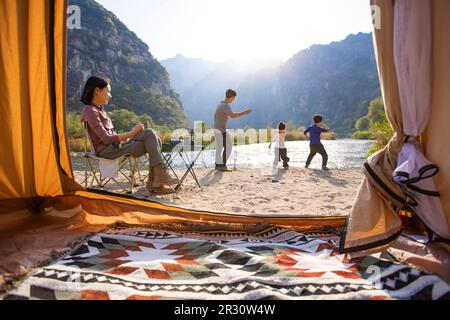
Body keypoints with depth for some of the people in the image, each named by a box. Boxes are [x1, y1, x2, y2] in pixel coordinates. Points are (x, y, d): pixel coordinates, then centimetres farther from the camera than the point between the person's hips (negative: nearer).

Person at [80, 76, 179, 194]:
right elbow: (106, 139, -18)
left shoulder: (99, 109, 18)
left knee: (154, 141, -7)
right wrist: (131, 133, -18)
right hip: (106, 150, -9)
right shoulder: (90, 111, -11)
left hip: (116, 145, 9)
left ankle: (155, 183, -11)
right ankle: (160, 174, -19)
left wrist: (126, 137, 2)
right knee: (149, 134, -19)